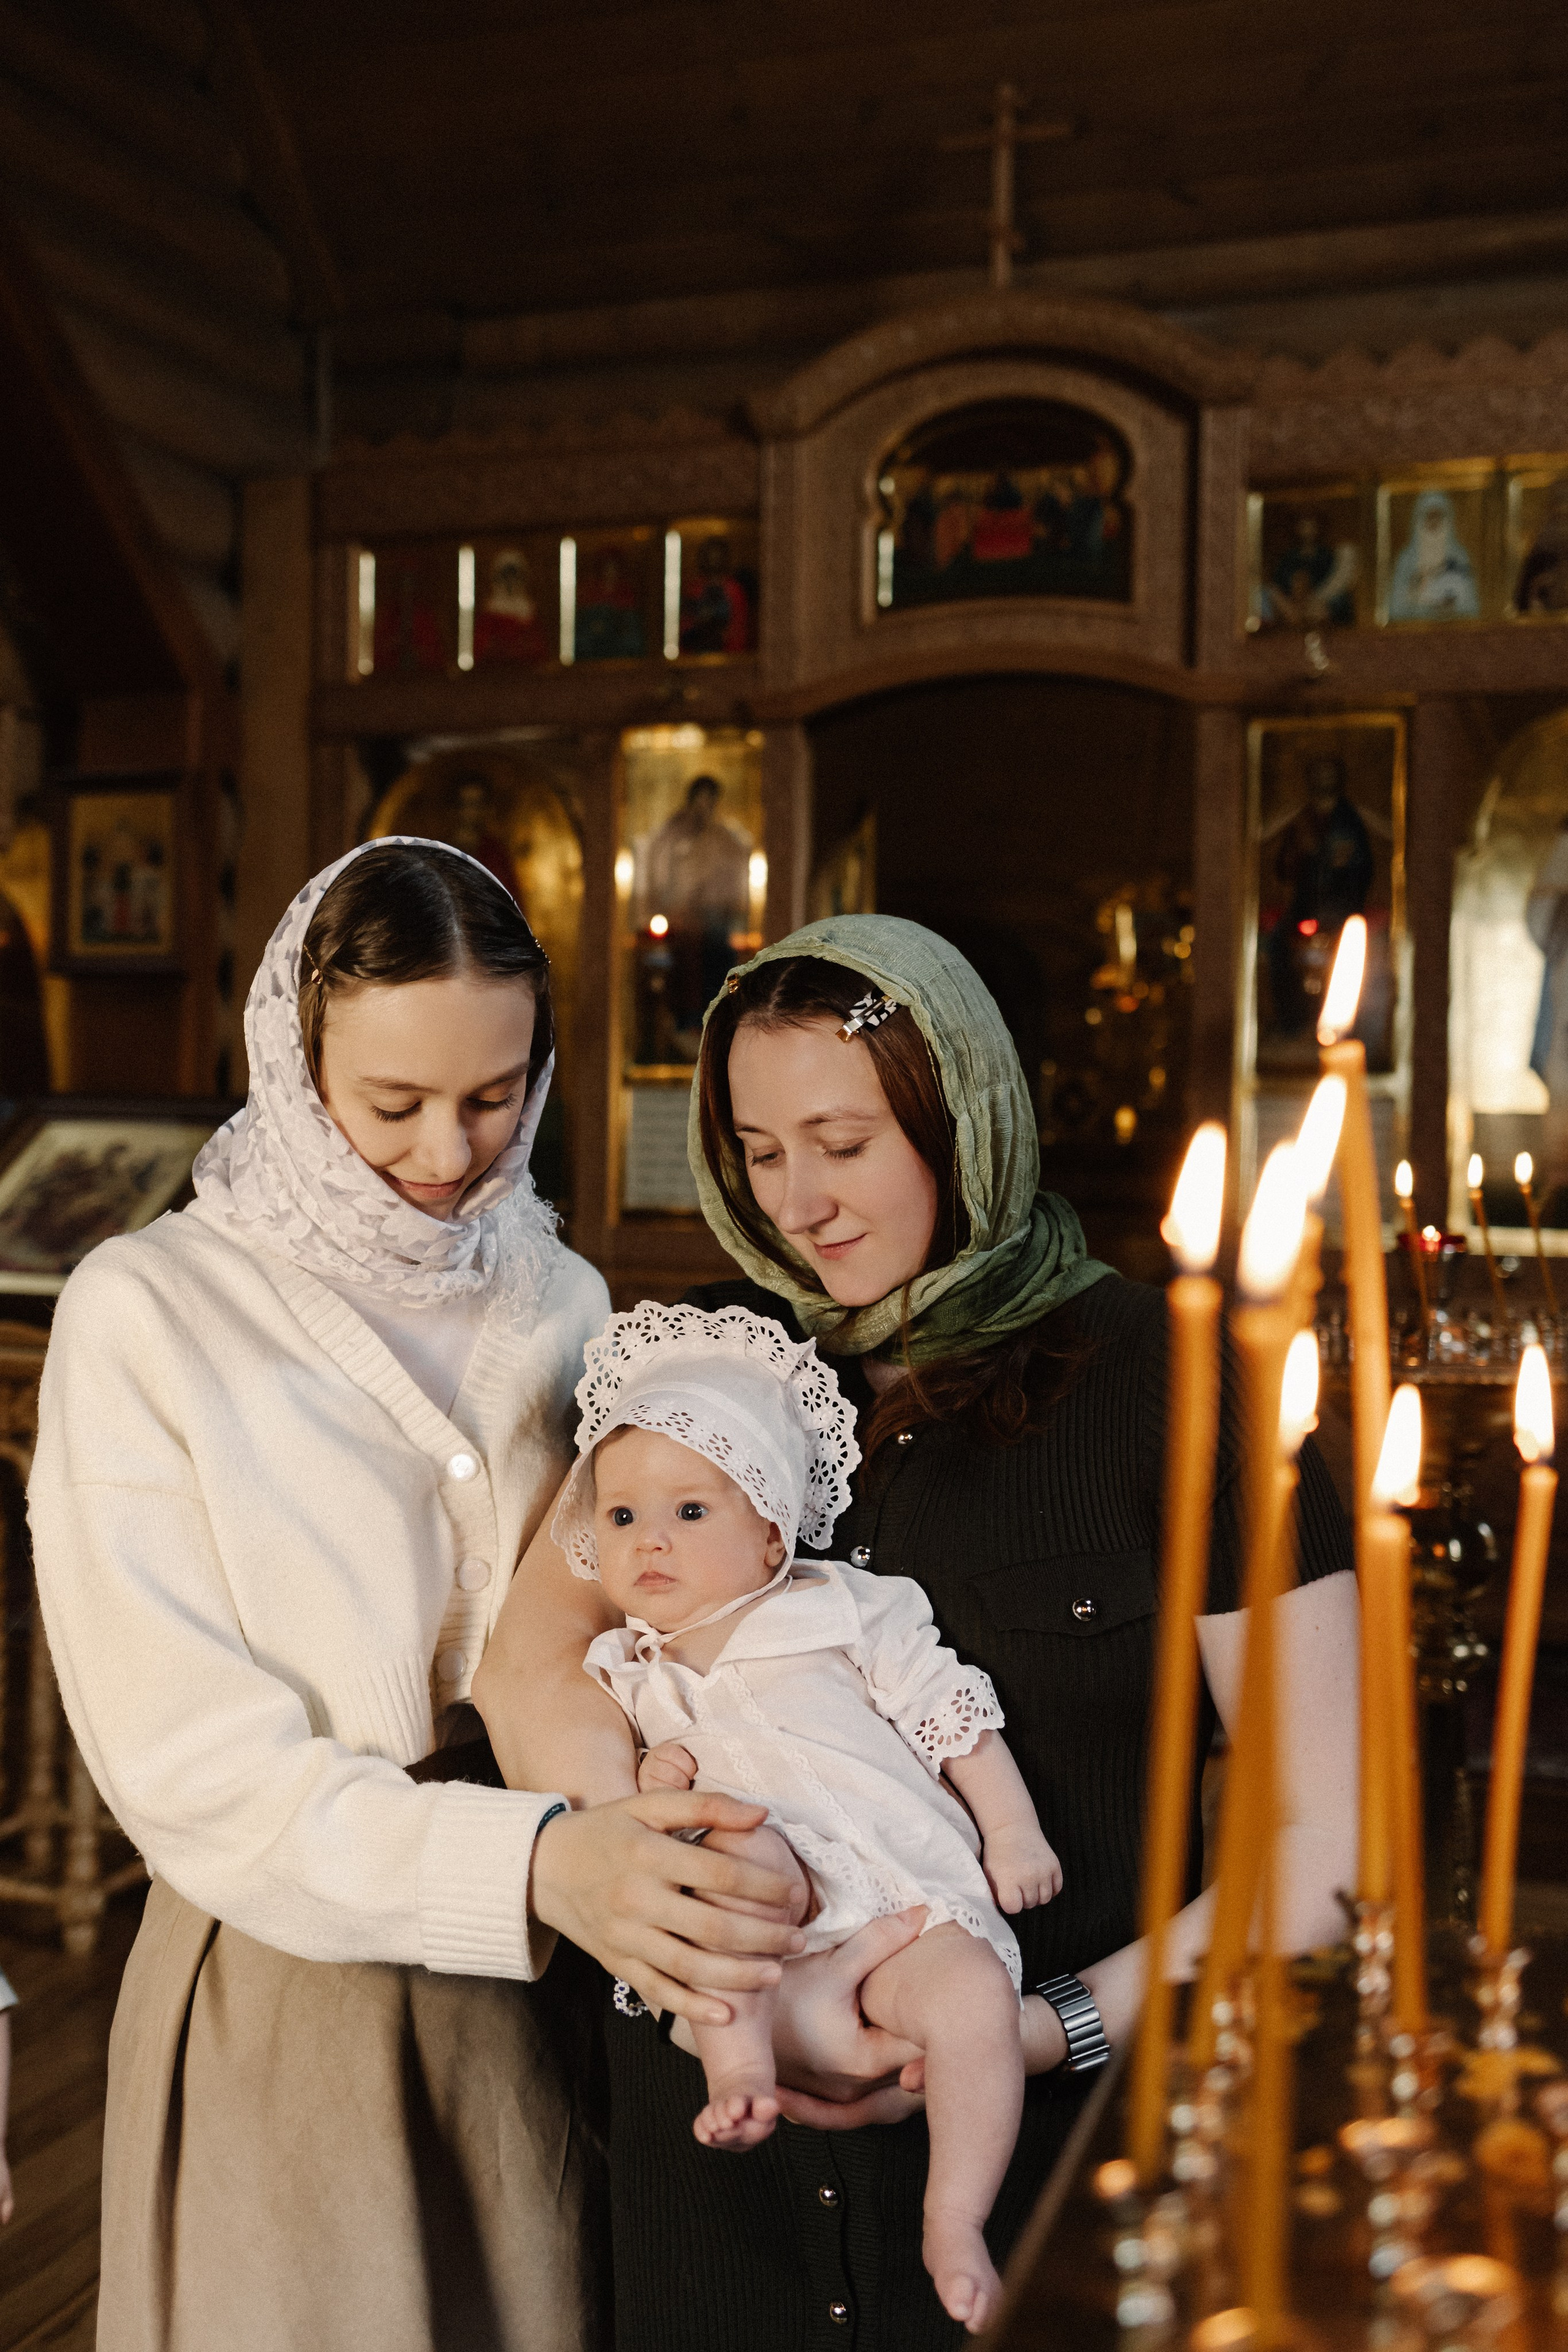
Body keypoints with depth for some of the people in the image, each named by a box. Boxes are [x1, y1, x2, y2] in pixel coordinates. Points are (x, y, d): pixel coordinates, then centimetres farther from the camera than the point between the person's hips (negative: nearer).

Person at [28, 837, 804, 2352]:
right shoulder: (148, 1313, -11)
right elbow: (189, 1766, -16)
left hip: (539, 2005, 4)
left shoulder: (559, 1300, 4)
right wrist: (530, 1863, -30)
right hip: (283, 2008, -3)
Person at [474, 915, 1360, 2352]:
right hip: (730, 2143, 3)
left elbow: (1331, 1838, -8)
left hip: (1057, 2162, -2)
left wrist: (1049, 2026, -17)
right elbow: (532, 1665, -12)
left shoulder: (1157, 1378, -8)